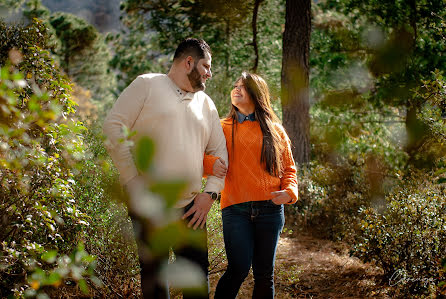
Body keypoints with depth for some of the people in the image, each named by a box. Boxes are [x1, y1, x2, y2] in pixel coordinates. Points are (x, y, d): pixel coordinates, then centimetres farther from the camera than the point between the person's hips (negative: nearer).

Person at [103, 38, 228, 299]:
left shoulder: (206, 103, 16)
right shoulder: (147, 85, 0)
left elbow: (220, 152, 18)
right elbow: (114, 127, -7)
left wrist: (210, 193, 3)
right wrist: (132, 181, -12)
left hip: (191, 206, 5)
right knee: (153, 275, 5)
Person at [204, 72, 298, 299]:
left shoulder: (275, 130, 13)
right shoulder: (223, 128, 11)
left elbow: (288, 168, 14)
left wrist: (290, 191, -5)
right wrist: (211, 163, -12)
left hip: (270, 209, 2)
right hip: (235, 209, -1)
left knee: (265, 273, 6)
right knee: (239, 269, -14)